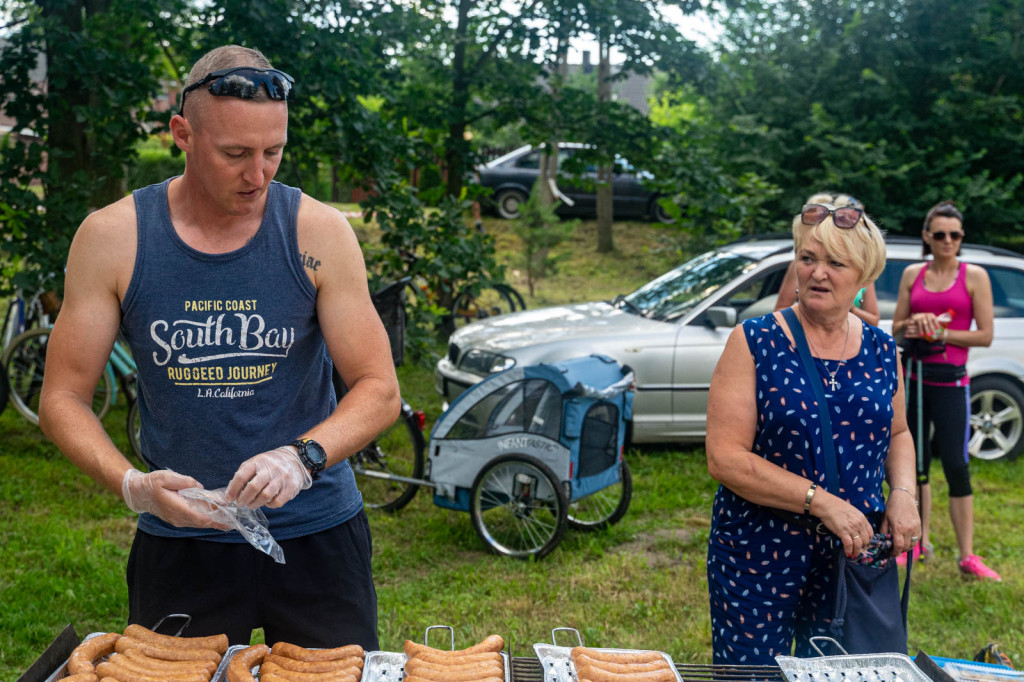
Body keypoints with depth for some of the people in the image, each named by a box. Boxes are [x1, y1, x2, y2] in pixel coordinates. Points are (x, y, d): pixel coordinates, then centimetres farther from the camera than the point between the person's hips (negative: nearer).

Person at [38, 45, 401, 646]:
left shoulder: (319, 231, -8)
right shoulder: (113, 237, -6)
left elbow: (380, 391, -7)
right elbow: (62, 399, -2)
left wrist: (301, 457, -26)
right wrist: (130, 483, -20)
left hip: (314, 535, 0)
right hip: (177, 544, 0)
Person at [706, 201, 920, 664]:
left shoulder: (881, 352, 5)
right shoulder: (754, 343, -8)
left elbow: (898, 434, 21)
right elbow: (725, 457, -15)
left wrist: (903, 492, 0)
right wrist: (820, 501, -21)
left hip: (855, 555, 4)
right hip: (760, 556, -3)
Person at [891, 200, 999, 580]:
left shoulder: (975, 276, -1)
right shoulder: (912, 275, 8)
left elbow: (985, 335, -5)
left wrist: (939, 333, -13)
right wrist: (914, 324, -9)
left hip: (950, 381, -3)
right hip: (913, 376, 3)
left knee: (956, 466, -6)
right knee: (916, 464, 10)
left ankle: (967, 557, -1)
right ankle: (921, 542, 22)